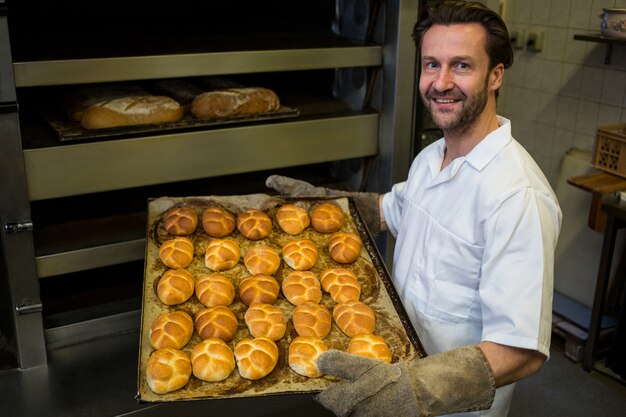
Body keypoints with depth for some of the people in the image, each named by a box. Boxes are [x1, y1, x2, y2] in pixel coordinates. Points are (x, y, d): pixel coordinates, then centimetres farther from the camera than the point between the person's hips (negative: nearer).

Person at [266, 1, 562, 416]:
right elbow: (392, 209, 19)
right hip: (399, 361, 7)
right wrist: (318, 197, 8)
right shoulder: (430, 158, -2)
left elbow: (523, 351, -32)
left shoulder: (517, 194, -30)